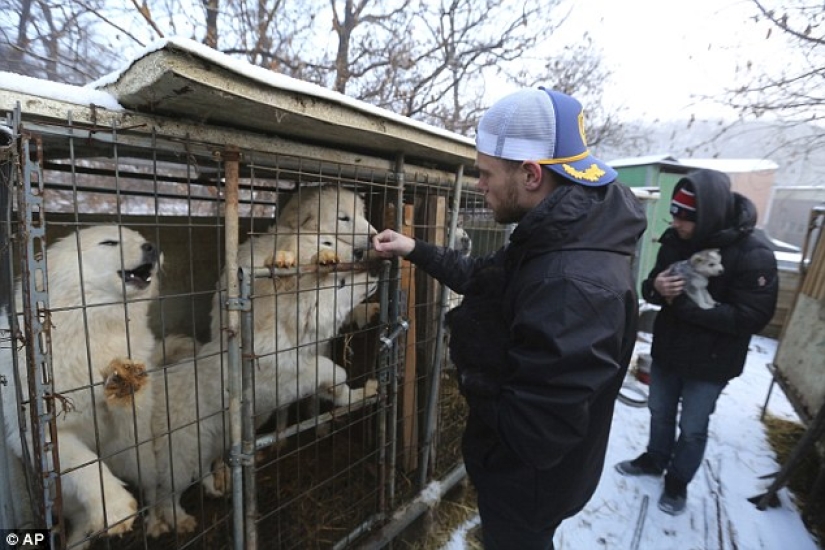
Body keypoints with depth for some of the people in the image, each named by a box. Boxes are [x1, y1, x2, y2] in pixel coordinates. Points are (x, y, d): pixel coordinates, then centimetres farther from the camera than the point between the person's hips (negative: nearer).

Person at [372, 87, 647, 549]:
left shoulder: (576, 285, -38)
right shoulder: (553, 240, -3)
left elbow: (535, 428, -35)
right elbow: (482, 278, 9)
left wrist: (476, 382, -16)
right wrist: (415, 250, 6)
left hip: (530, 479, -8)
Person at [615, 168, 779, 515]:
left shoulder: (754, 254, -21)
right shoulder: (675, 239, -6)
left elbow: (752, 318, -23)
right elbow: (649, 286, 1)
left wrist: (687, 302, -29)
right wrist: (656, 288, -23)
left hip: (710, 363, -4)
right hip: (666, 350, 5)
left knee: (693, 429, 14)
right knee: (660, 413, 23)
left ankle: (678, 482, 38)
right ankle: (654, 460, 47)